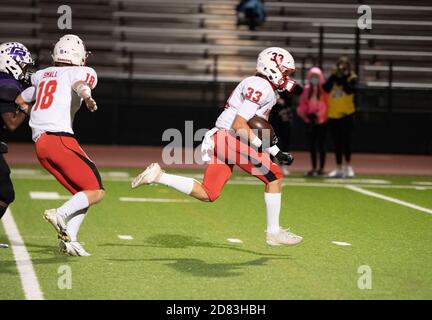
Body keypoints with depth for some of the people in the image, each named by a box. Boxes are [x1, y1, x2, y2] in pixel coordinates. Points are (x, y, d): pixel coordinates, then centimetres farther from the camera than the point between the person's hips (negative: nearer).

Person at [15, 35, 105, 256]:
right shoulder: (82, 72, 3)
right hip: (59, 138, -7)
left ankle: (69, 239, -1)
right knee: (96, 192, -5)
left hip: (40, 144, 7)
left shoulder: (41, 75, 21)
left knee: (83, 195, 12)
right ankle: (60, 213, -22)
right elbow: (80, 84, -22)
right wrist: (87, 98, -44)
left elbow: (20, 101, 34)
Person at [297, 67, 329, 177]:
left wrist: (319, 114, -18)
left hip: (321, 121, -5)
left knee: (320, 144, -3)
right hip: (310, 121, 5)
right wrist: (303, 112, -8)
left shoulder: (324, 89, -6)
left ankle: (321, 168, 3)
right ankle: (314, 168, 17)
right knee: (311, 145, 9)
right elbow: (302, 103, 9)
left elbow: (328, 104, -11)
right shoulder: (307, 89, 10)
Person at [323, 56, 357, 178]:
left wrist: (343, 78, -17)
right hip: (333, 114, 4)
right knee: (337, 143, 8)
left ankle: (347, 166, 0)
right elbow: (325, 88, -7)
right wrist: (333, 76, -12)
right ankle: (339, 168, 15)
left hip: (346, 114, -4)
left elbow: (350, 90, -18)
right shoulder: (333, 77, 10)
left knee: (346, 141, -7)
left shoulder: (351, 78, 1)